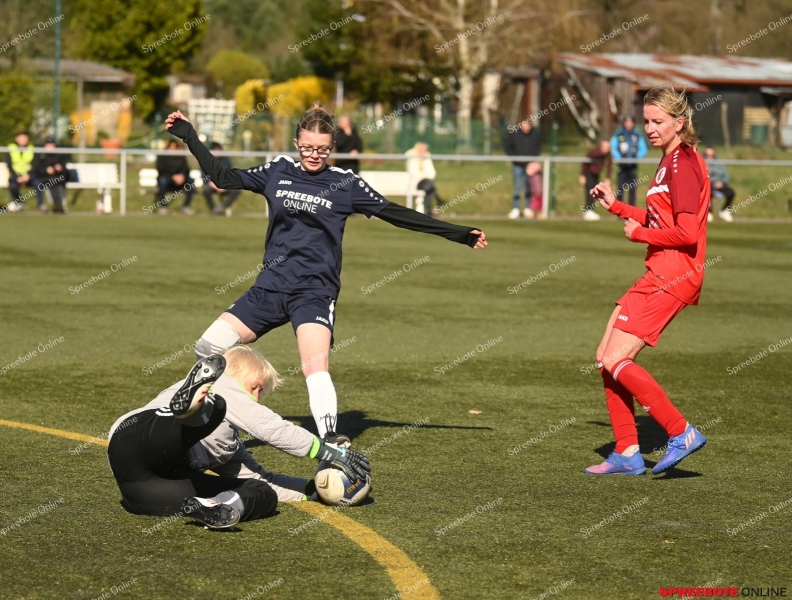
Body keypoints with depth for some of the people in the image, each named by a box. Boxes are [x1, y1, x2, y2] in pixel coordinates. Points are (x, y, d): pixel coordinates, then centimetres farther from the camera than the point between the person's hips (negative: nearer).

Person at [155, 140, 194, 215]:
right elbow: (161, 172, -14)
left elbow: (186, 170, 1)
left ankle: (186, 207, -15)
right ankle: (163, 206, -25)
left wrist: (182, 176, -23)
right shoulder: (162, 156, -4)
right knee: (162, 180, -39)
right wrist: (173, 177, -28)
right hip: (167, 181, -3)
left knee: (191, 181, -23)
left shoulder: (181, 157, 7)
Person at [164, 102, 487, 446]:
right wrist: (188, 136, 10)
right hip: (271, 286, 4)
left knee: (315, 366, -27)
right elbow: (223, 178, 13)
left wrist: (458, 234, -4)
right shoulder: (278, 172, 7)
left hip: (315, 291, -4)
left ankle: (330, 441, -32)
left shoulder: (345, 184, 0)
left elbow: (397, 214, 0)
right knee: (208, 349, 1)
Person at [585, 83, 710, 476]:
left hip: (672, 278, -10)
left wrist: (639, 234, -9)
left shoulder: (683, 164, -15)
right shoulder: (670, 162, 16)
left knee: (616, 361, -12)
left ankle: (682, 433, -6)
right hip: (658, 276, 10)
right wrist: (615, 205, 17)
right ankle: (627, 454, 14)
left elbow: (686, 233, -23)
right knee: (606, 357, 9)